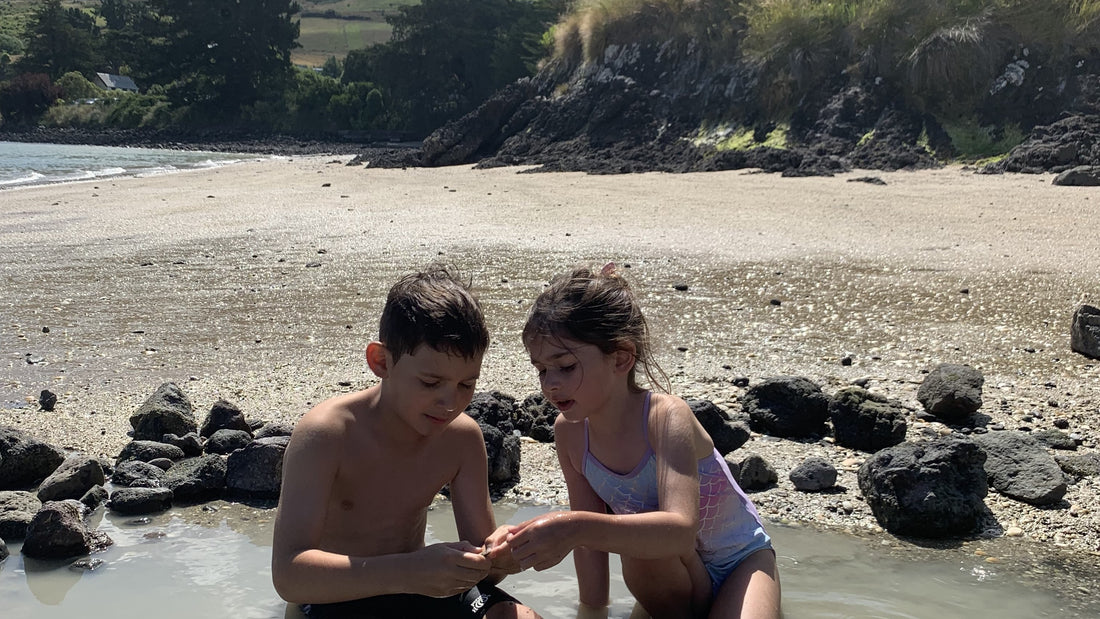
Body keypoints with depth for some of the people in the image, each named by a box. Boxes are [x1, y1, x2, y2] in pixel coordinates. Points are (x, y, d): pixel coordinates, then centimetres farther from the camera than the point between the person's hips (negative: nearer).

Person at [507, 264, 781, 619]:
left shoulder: (666, 417, -28)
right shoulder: (570, 431, -12)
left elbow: (680, 531, -44)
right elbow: (592, 535, -4)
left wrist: (577, 528, -57)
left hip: (740, 561, -4)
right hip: (677, 579, 4)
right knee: (636, 532, -30)